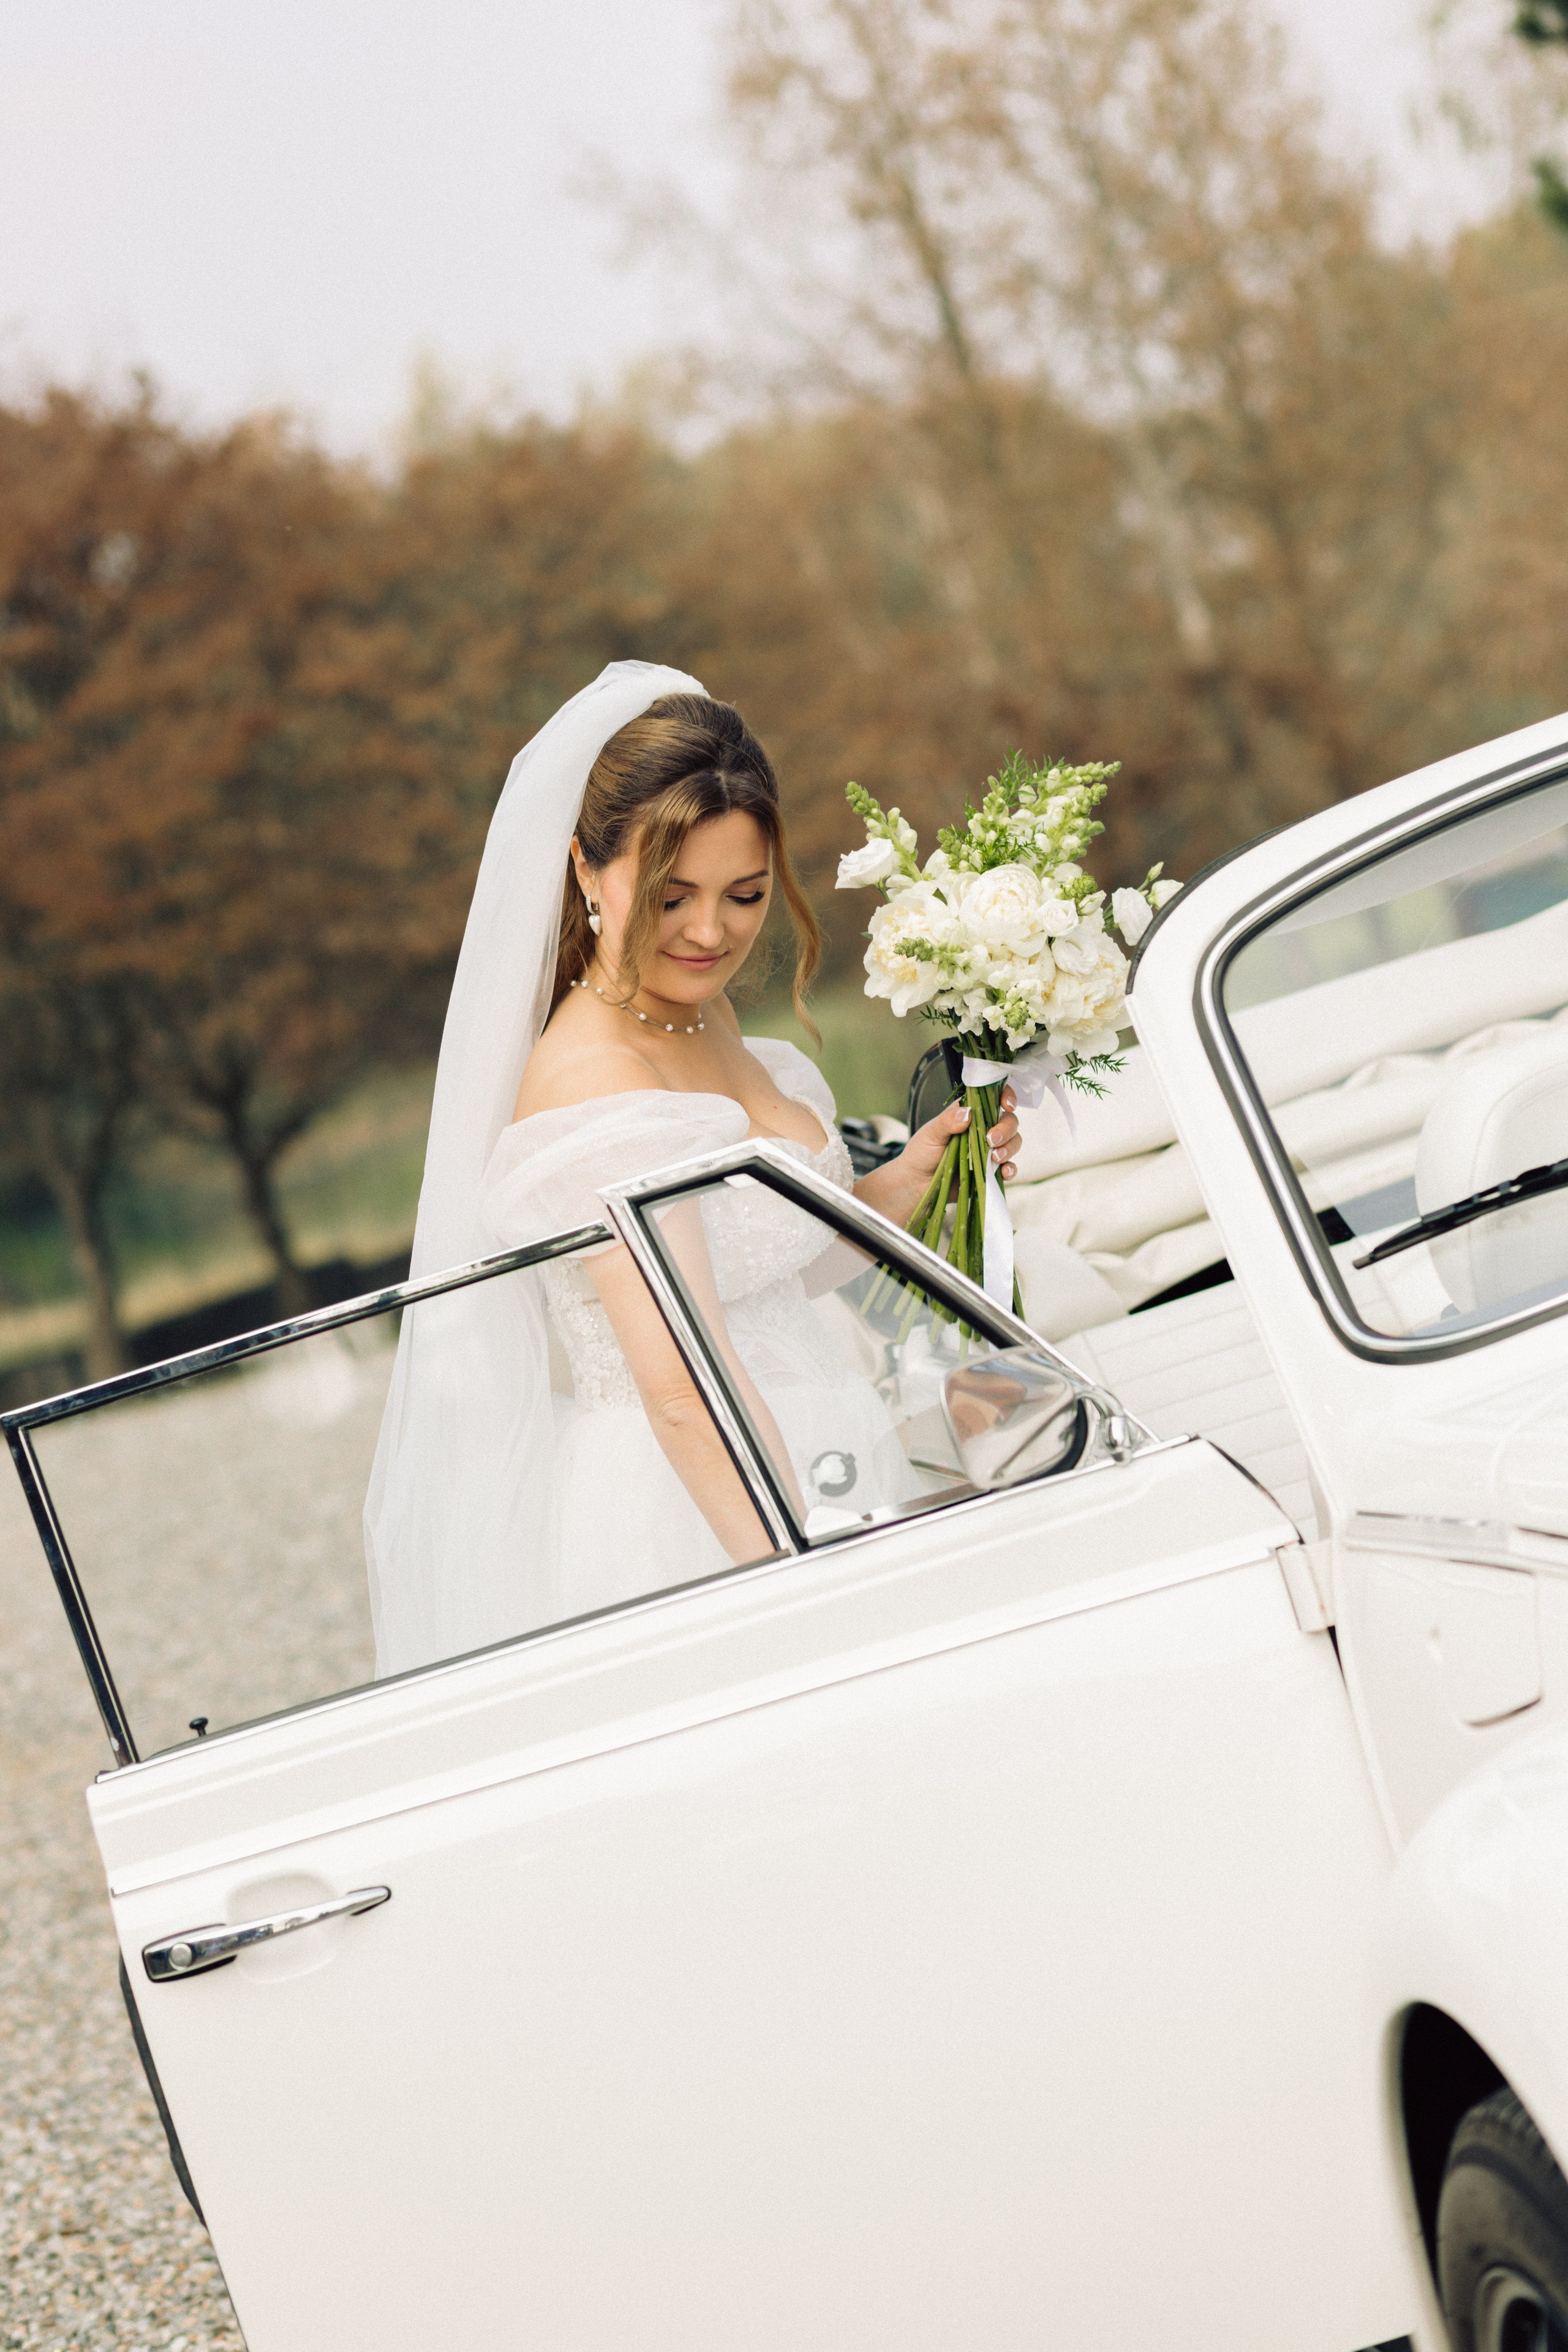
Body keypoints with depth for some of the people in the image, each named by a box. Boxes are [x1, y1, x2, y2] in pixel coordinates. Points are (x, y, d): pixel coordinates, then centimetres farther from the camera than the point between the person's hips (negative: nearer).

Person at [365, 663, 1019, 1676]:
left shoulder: (704, 1017, 10)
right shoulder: (594, 1087, -20)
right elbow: (685, 1393, -28)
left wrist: (906, 1182, 8)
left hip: (789, 1496, 9)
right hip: (683, 1534, -9)